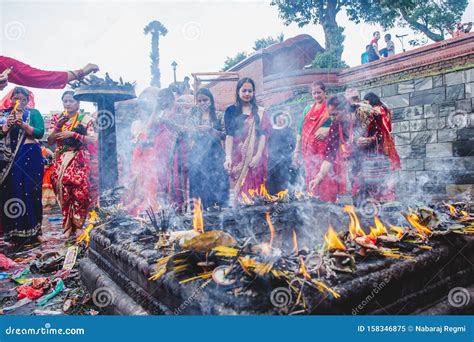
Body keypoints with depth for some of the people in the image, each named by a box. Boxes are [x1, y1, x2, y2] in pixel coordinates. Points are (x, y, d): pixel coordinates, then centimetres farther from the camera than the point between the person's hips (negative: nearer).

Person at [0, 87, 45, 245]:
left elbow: (40, 132, -6)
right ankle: (13, 231, 11)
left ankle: (33, 230, 6)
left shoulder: (34, 113, 7)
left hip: (30, 156, -2)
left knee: (30, 192, -1)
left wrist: (23, 124, -16)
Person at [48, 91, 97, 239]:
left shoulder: (85, 119, 2)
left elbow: (93, 139, -8)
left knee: (80, 192, -10)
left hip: (79, 160, -3)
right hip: (61, 161, 3)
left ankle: (78, 225, 1)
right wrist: (58, 126, -8)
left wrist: (72, 134, -14)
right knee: (64, 193, 0)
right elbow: (50, 141, 7)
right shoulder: (57, 118, 12)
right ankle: (68, 226, 9)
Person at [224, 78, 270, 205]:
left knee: (254, 189, 1)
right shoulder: (231, 111, 6)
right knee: (237, 188, -1)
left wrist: (258, 155, -11)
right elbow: (229, 135, -2)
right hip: (237, 157, 0)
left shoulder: (260, 112, 8)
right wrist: (228, 157, -13)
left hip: (255, 157, 1)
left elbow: (263, 134, 1)